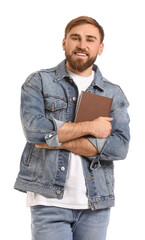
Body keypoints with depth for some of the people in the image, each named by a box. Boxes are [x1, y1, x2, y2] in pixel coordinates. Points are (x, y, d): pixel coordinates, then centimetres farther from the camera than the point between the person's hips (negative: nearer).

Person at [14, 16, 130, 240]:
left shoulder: (114, 94, 9)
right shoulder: (38, 82, 5)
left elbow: (120, 147, -6)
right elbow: (34, 128, -13)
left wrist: (59, 139, -11)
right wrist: (89, 127, -10)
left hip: (96, 205, 3)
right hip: (50, 200, -2)